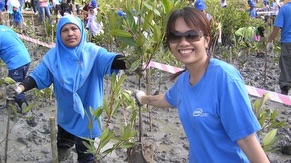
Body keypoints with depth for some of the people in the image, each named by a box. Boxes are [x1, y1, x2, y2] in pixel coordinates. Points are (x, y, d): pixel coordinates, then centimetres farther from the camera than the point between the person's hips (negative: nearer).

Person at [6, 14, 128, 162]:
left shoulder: (92, 52, -19)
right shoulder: (53, 56, -10)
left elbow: (111, 60, -33)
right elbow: (38, 76, -10)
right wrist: (20, 87, -28)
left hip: (85, 114, -3)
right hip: (65, 113, 3)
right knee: (63, 141, 32)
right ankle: (63, 150, 65)